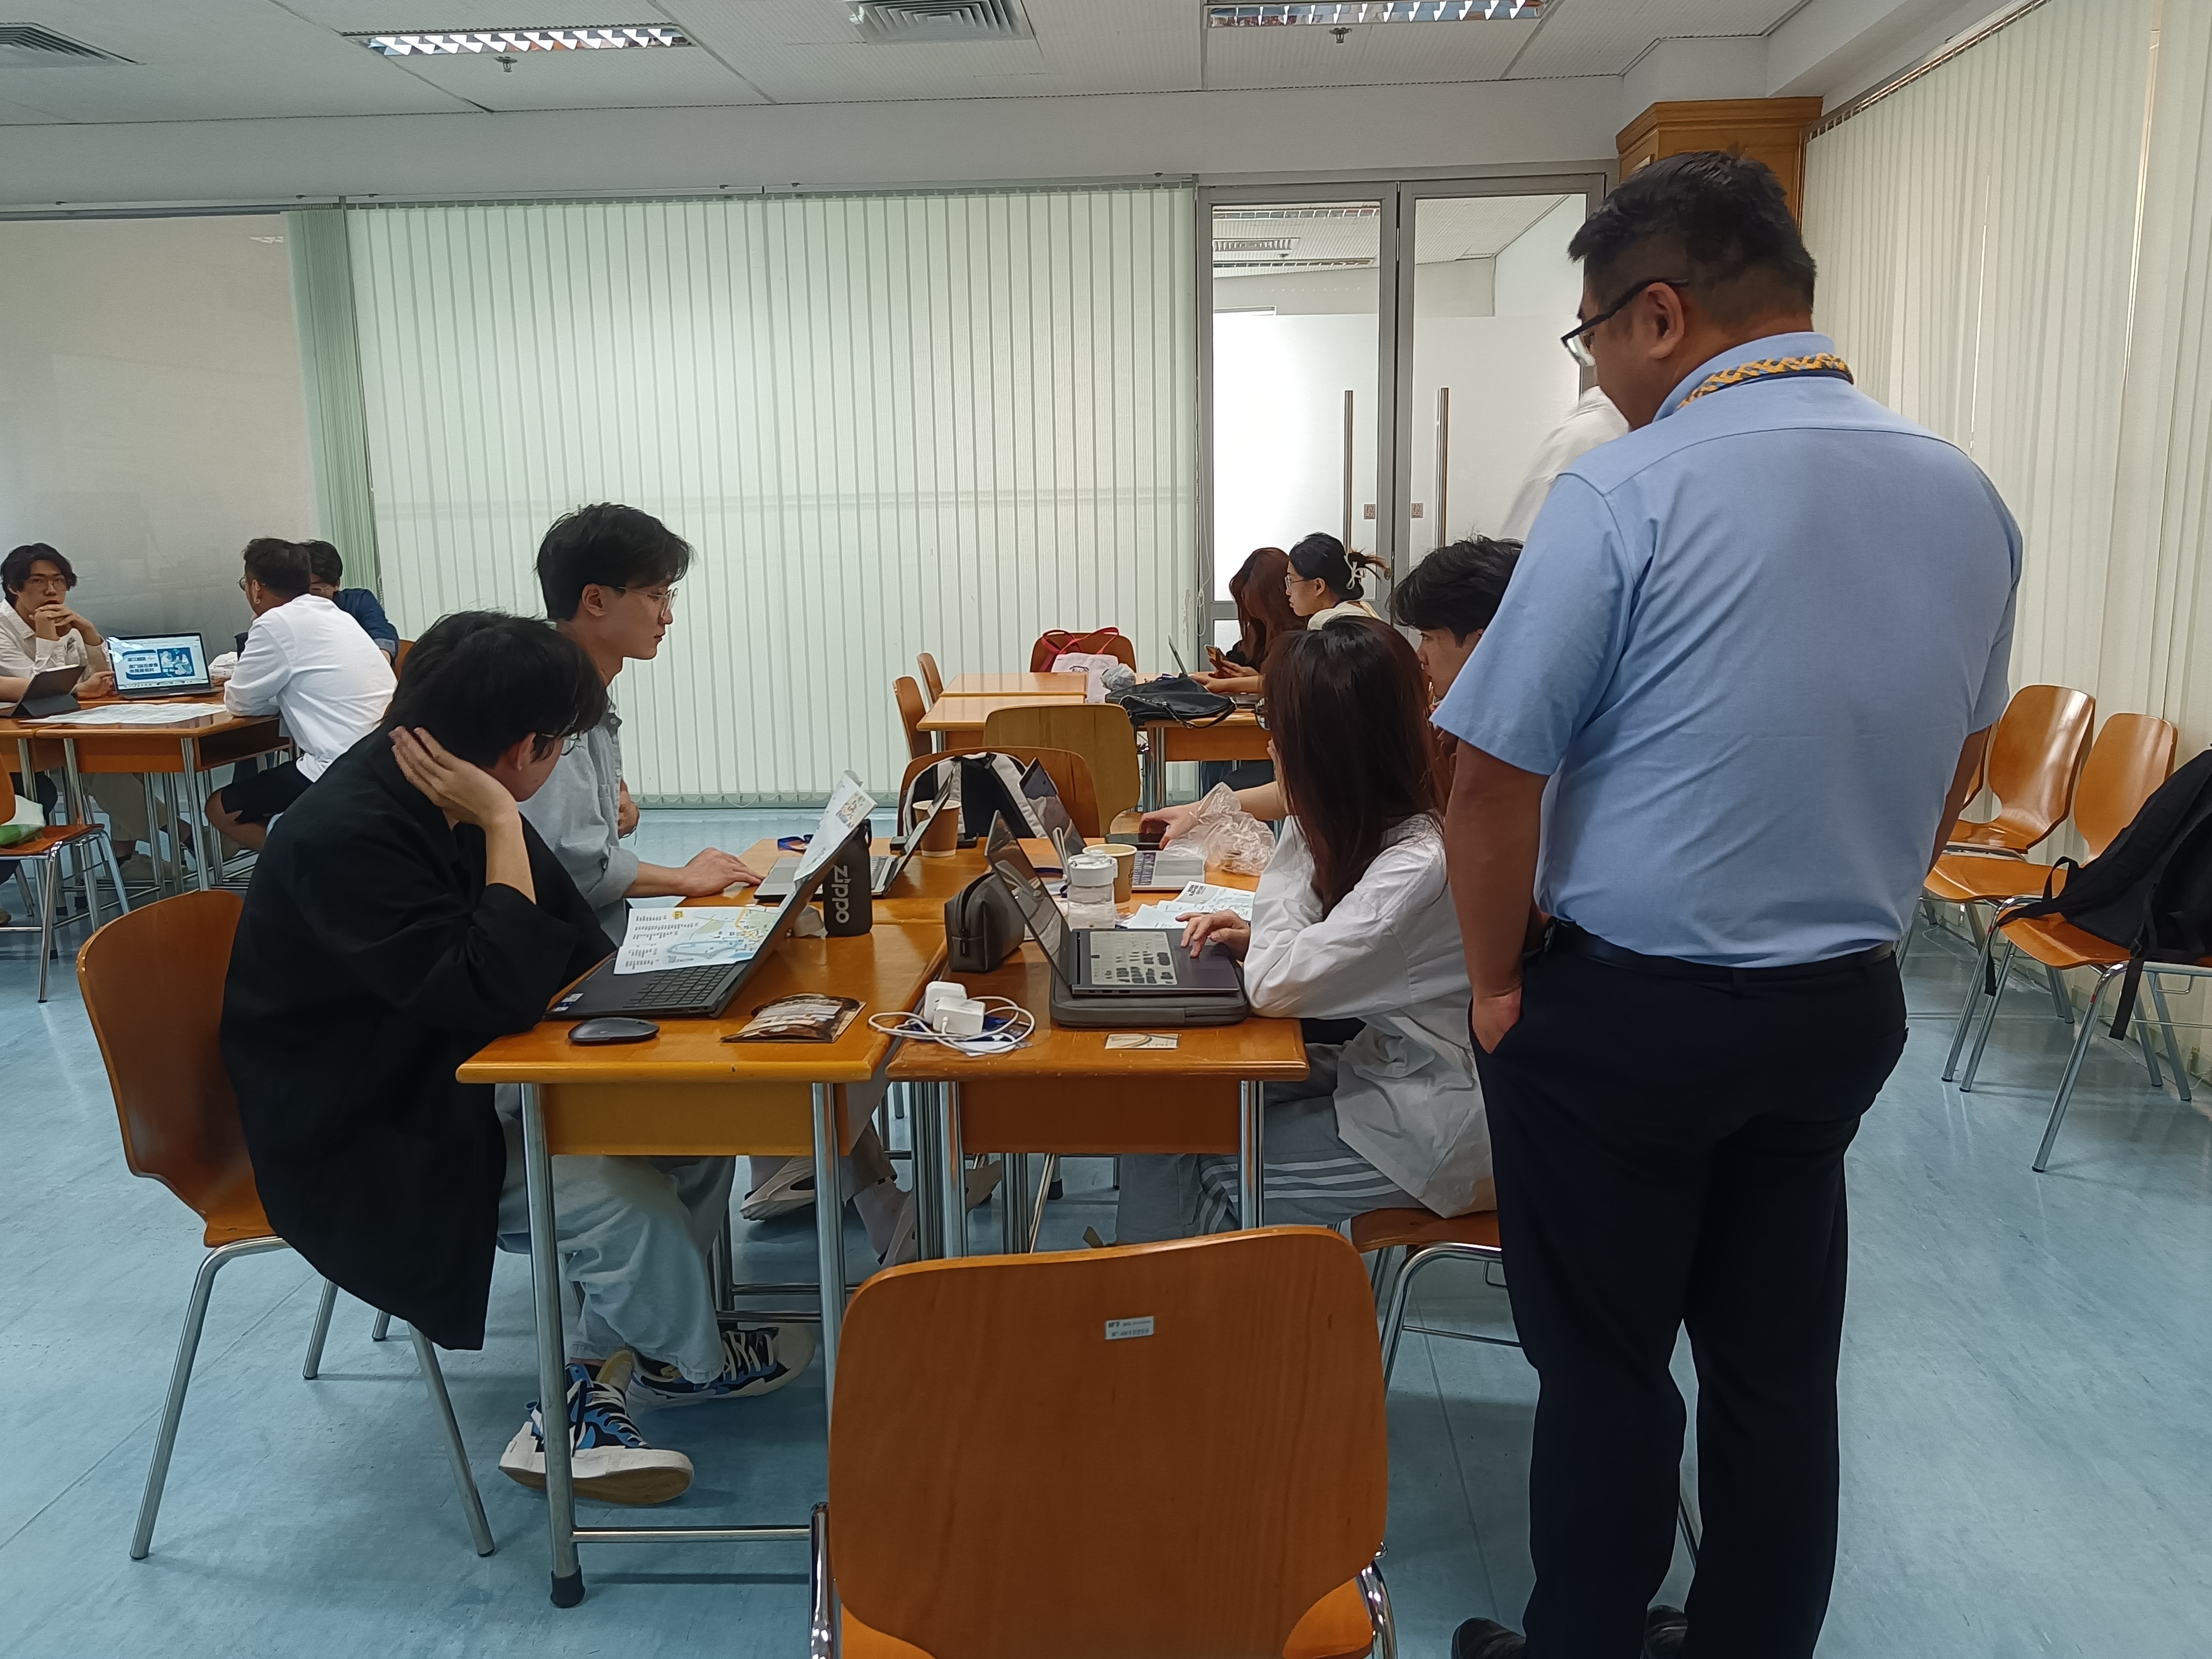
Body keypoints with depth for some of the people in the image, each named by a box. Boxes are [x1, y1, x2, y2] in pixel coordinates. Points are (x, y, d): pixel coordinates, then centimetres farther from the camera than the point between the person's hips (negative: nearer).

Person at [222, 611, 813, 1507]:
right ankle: (692, 1359, 9)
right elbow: (495, 994, -33)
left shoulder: (452, 798, -1)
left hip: (460, 1079, 9)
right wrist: (502, 826, -29)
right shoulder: (345, 836, -28)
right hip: (361, 1138, -9)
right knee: (614, 1196, -24)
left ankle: (582, 1397, 2)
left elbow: (573, 948, 10)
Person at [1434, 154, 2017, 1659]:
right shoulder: (1965, 496, 3)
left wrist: (1499, 985, -3)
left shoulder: (1627, 496, -18)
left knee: (1607, 1364, 11)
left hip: (1625, 1012, -6)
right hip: (1845, 1011, 6)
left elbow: (1494, 781, -17)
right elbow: (1958, 763, 13)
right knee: (1781, 1362, 18)